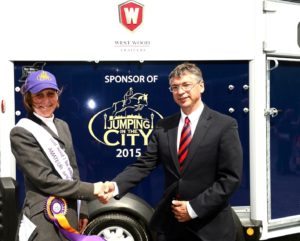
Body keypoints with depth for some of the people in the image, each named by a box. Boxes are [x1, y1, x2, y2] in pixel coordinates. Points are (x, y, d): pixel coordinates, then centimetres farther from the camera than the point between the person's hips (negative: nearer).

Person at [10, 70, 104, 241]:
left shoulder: (62, 126, 12)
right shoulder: (21, 133, -10)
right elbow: (44, 179, -17)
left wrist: (82, 209, 11)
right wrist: (91, 189, -15)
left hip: (70, 214, 6)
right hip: (44, 219, -6)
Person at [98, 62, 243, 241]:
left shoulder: (225, 125, -7)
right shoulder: (163, 127, 6)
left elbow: (231, 177, -10)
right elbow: (144, 164, -1)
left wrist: (194, 208, -14)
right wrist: (115, 186, -19)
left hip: (210, 226, -3)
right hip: (169, 223, 4)